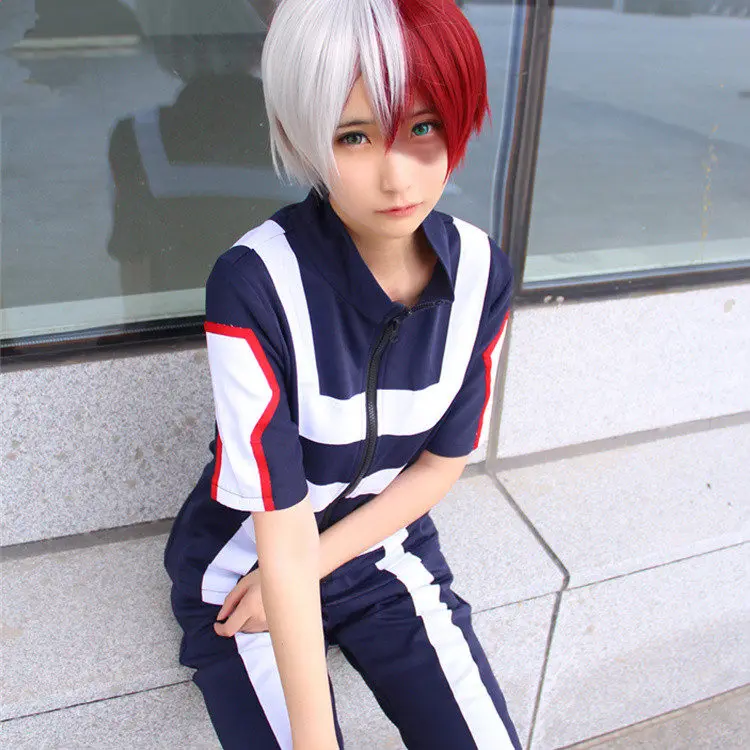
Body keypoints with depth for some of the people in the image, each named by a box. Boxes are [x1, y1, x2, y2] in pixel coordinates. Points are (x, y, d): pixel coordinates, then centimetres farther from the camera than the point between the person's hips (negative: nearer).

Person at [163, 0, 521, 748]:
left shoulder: (481, 271, -13)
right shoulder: (255, 285, -28)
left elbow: (443, 460, -2)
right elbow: (284, 540, -24)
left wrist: (317, 561, -9)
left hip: (386, 549, 4)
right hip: (246, 568, -3)